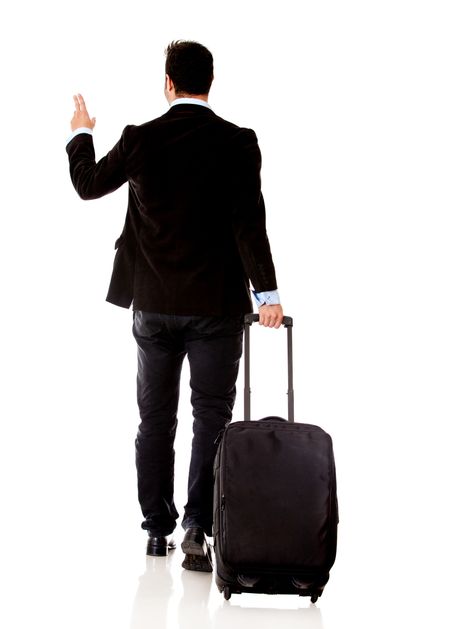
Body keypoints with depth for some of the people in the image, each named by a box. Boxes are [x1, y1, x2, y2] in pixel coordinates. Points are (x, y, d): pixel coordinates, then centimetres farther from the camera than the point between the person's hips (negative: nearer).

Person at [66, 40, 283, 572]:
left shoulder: (140, 139, -4)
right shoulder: (237, 143, -8)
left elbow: (88, 184, 12)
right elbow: (249, 221, -15)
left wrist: (80, 135, 30)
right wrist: (267, 292, -13)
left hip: (153, 304, 2)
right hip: (216, 306, -2)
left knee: (155, 419, 12)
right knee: (211, 418, 3)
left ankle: (157, 529, 18)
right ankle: (197, 528, -7)